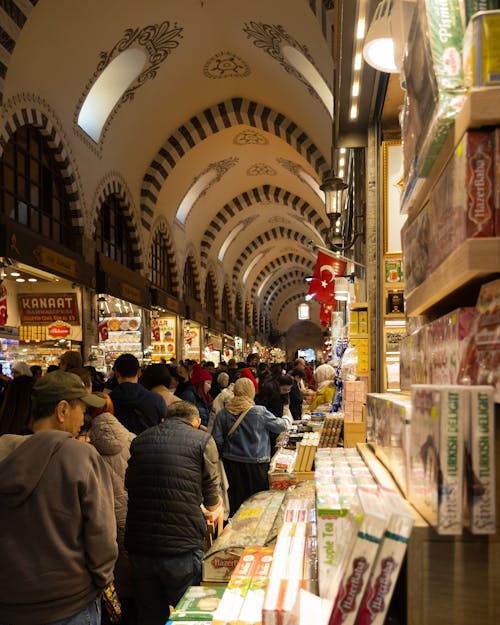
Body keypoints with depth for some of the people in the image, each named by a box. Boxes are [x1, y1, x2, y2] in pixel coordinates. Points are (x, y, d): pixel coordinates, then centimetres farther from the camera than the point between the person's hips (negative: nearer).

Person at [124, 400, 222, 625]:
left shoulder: (139, 440, 11)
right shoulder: (202, 440, -2)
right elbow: (211, 500, 1)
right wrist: (216, 510, 25)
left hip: (139, 547, 4)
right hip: (182, 546, -4)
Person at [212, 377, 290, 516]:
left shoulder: (223, 413, -6)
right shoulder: (260, 412, -14)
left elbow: (217, 440, -2)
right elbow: (280, 426, -1)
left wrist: (222, 455, 15)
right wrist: (287, 420, 21)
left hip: (232, 463, 3)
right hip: (256, 462, -3)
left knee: (236, 498, 14)